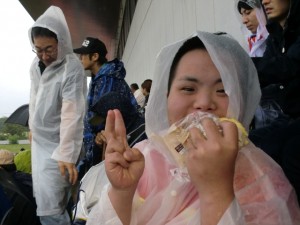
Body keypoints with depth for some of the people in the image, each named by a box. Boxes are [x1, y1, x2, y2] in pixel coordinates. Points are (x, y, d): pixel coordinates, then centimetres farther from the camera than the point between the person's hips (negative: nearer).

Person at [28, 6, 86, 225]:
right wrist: (33, 126, 19)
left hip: (57, 144, -7)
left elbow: (72, 114, -25)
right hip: (39, 141, 7)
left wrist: (67, 155, -29)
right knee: (45, 200, 17)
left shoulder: (72, 68, -20)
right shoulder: (36, 64, 4)